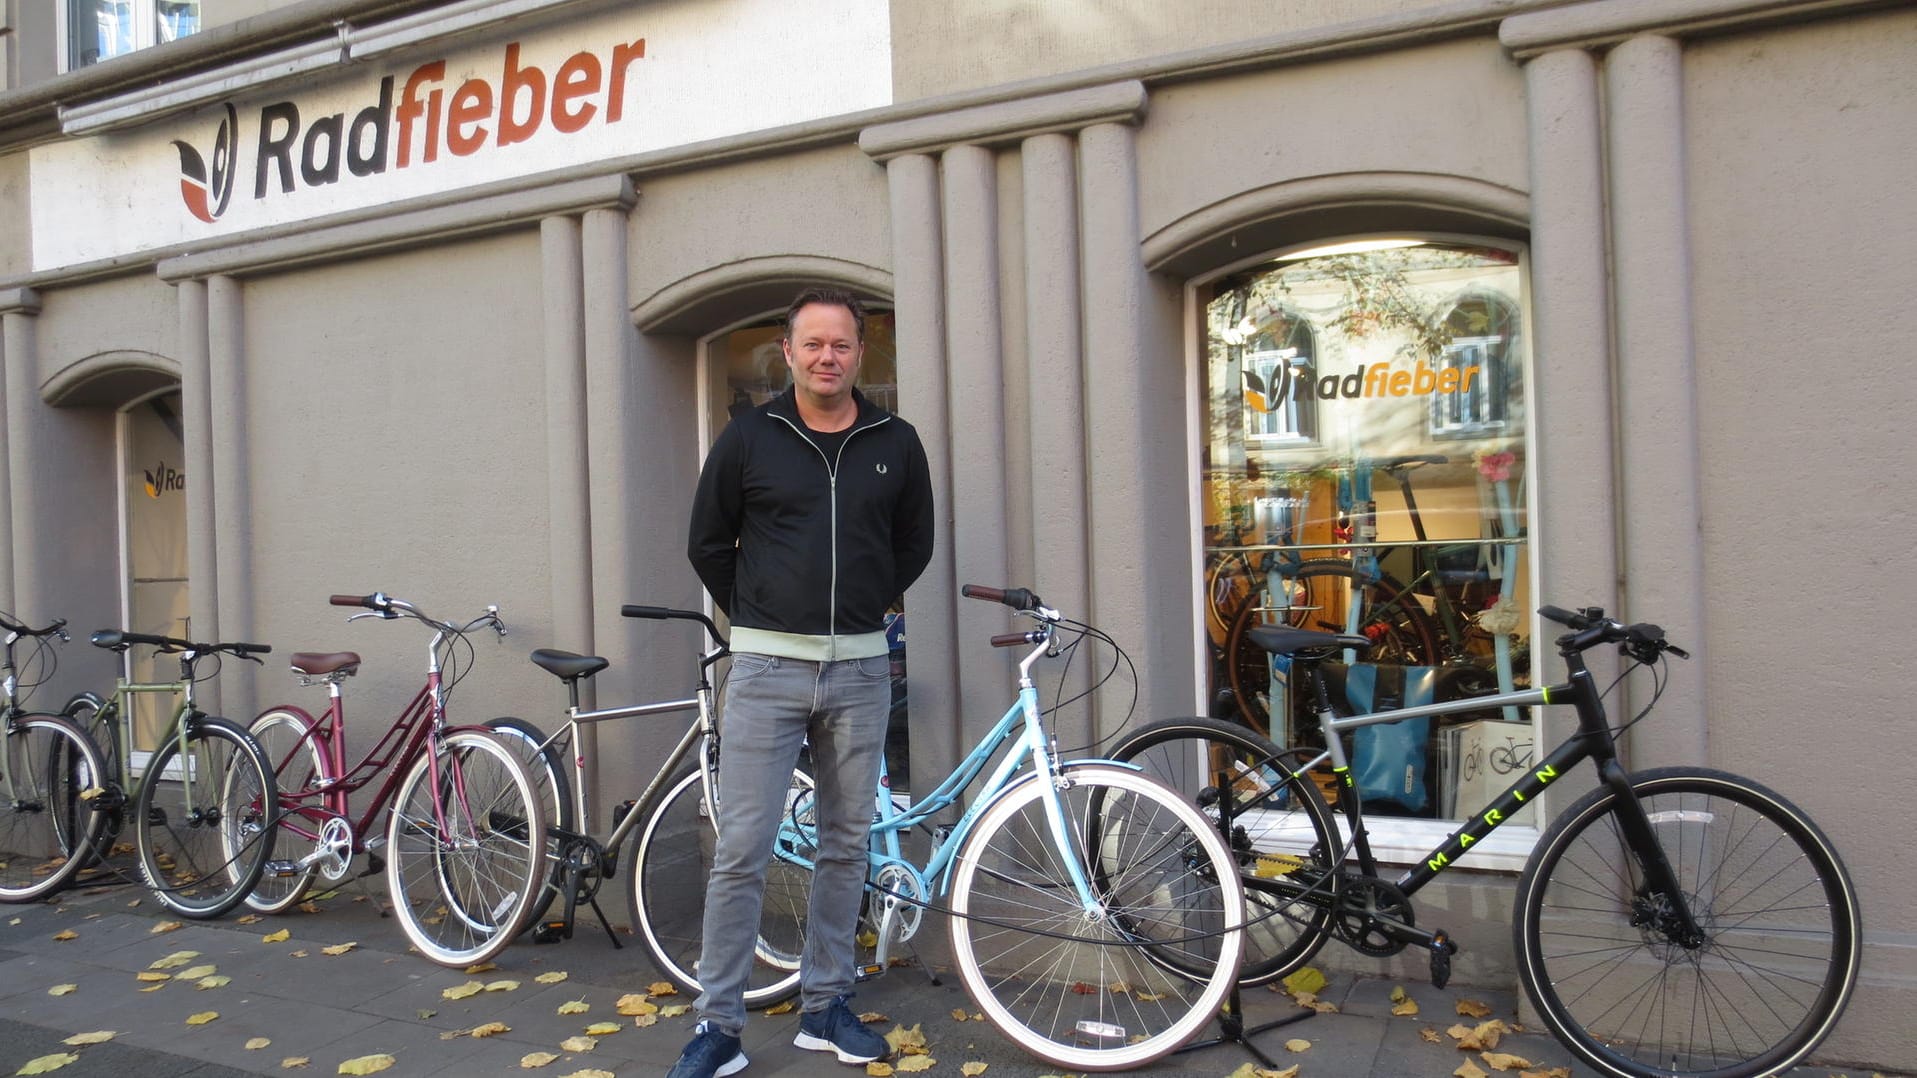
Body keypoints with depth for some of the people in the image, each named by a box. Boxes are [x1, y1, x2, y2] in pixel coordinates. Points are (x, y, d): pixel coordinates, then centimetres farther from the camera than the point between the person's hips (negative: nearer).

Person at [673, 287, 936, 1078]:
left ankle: (824, 1007, 25)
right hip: (767, 666, -2)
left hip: (860, 669, 3)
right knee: (741, 852, -3)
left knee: (846, 846, 10)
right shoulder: (749, 437, 0)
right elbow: (708, 545, 9)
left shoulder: (896, 444, 5)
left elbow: (914, 546, 17)